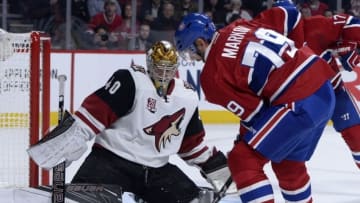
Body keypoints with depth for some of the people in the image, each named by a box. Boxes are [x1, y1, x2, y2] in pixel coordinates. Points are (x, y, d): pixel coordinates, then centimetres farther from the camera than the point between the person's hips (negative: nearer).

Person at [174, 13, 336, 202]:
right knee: (288, 163, 27)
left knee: (243, 160, -2)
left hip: (299, 103, -9)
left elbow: (252, 112, -4)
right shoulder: (239, 27, 13)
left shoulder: (212, 75, -6)